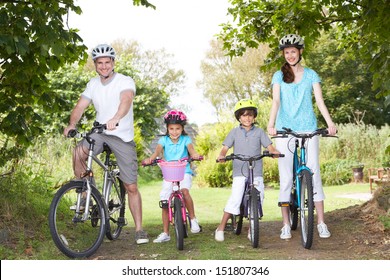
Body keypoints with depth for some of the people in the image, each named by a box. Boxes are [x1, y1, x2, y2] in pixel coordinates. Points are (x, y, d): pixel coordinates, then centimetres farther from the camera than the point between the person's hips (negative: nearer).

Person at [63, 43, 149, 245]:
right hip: (100, 133, 3)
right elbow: (80, 106, -2)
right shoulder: (93, 84, 6)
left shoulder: (125, 82, -11)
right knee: (79, 151, -30)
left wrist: (115, 119, -51)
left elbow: (126, 100, -31)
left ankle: (139, 230, 10)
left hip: (123, 137, -3)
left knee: (131, 187, -2)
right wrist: (72, 124, -23)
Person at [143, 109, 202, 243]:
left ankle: (193, 219, -12)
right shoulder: (164, 140, 4)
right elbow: (158, 150, -14)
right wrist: (150, 158, -36)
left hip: (184, 172, -2)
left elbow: (191, 149, -17)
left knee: (184, 190, -32)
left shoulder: (186, 139, 2)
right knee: (164, 202, -4)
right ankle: (165, 233, 8)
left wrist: (195, 155, -41)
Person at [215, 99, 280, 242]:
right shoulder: (235, 132, 8)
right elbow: (225, 147, 3)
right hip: (239, 173, -2)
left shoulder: (259, 132, 9)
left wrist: (275, 152, -19)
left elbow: (269, 146, 3)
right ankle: (220, 228, -5)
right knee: (235, 199, -14)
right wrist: (221, 156, -19)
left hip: (256, 173, 2)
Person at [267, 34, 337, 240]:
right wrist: (271, 124, -21)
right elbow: (276, 101, -5)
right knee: (285, 177, 0)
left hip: (308, 128, 0)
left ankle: (321, 222, 2)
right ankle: (286, 224, 6)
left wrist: (330, 123, -16)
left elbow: (319, 100, -1)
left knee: (314, 173, -4)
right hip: (285, 130, 0)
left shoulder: (311, 75, 8)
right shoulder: (279, 76, 8)